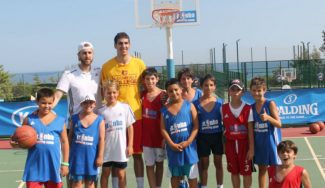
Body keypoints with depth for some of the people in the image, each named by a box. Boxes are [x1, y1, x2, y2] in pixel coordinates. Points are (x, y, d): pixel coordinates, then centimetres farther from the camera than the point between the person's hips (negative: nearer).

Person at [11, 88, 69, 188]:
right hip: (34, 165, -1)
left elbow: (64, 142, 7)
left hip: (53, 165, 1)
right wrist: (16, 143, -16)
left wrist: (65, 163, 6)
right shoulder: (29, 119, -1)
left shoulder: (60, 121, 1)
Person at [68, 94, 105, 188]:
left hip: (91, 155, 0)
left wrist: (100, 156, -6)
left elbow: (101, 139, -2)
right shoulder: (75, 118, 3)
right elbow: (70, 137, 8)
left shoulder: (99, 120, -1)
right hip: (77, 154, 0)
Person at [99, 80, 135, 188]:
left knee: (121, 174, 9)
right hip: (106, 148, 1)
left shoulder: (125, 107, -1)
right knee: (105, 173, 12)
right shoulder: (101, 111, -1)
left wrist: (130, 145, -1)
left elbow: (130, 127, 1)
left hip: (121, 148, -1)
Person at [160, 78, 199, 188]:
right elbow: (163, 129, 0)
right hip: (173, 148, 2)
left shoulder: (189, 106, -1)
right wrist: (172, 144, -11)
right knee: (175, 175, 14)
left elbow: (196, 126, -4)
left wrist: (188, 141, -14)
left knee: (192, 175, 6)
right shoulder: (165, 110, 4)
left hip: (188, 146, -2)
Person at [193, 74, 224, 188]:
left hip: (217, 136, 1)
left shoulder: (220, 102, -2)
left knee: (218, 163, 11)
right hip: (202, 137, -1)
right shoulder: (196, 103, -5)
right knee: (204, 164, 9)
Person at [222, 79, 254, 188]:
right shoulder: (223, 108, 0)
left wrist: (251, 148, -9)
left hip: (244, 143, -2)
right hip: (230, 143, 2)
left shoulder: (248, 109, -8)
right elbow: (223, 128, 5)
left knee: (246, 172, 5)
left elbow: (250, 130, -7)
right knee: (234, 172, 13)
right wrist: (223, 145, 3)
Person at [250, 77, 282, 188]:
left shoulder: (270, 104, -10)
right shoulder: (252, 107, 4)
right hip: (258, 141, 5)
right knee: (262, 168, 13)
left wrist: (268, 117, -29)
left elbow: (279, 124, -12)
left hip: (271, 140, -4)